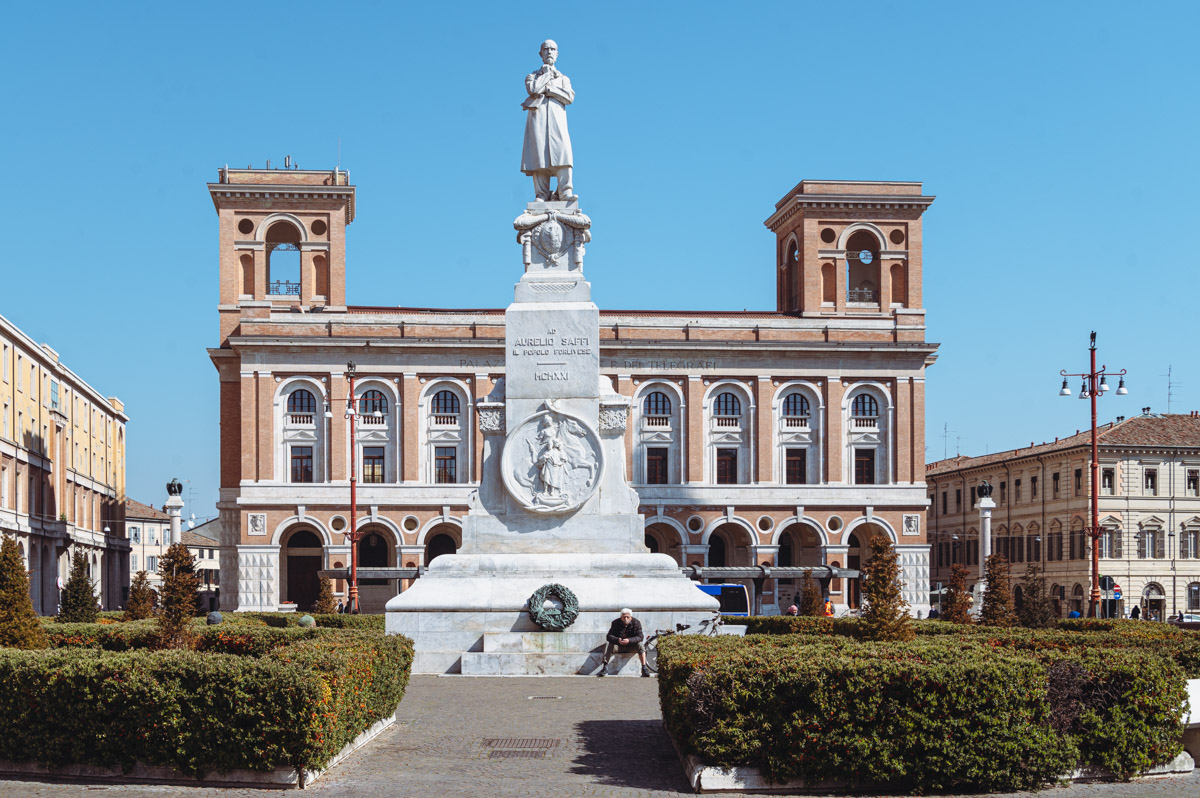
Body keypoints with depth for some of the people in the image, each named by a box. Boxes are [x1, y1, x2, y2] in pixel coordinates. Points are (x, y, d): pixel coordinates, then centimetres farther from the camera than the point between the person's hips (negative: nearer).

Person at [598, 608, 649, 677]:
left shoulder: (636, 623, -12)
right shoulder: (616, 623, -8)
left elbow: (640, 637, -21)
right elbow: (609, 636, -13)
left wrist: (629, 640, -38)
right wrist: (617, 640, -36)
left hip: (632, 645, -1)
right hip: (619, 645, 1)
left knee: (640, 645, -31)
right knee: (608, 644, -24)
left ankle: (644, 668, -32)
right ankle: (604, 668, -26)